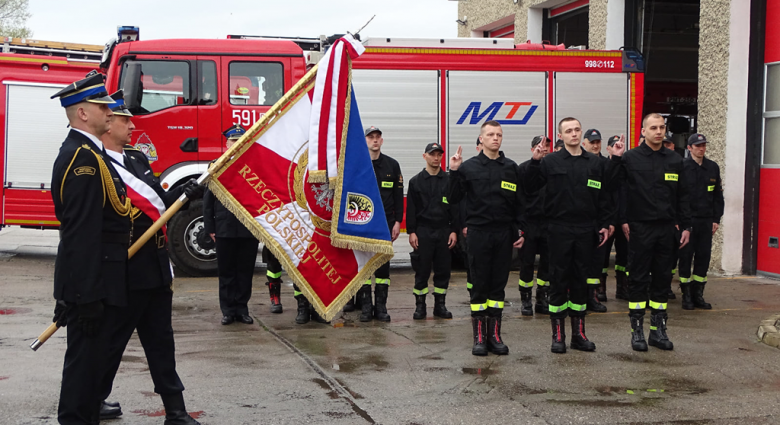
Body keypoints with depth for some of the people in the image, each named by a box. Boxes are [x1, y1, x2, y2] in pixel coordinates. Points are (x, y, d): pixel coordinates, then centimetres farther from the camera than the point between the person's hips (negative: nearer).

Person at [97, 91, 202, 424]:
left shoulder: (137, 158, 13)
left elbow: (159, 201, 15)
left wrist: (184, 193, 0)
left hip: (154, 268, 9)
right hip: (123, 270, -8)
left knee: (160, 341, 12)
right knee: (112, 339, 6)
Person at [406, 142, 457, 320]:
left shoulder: (448, 181, 8)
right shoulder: (416, 181, 5)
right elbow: (411, 209, 3)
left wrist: (454, 231, 0)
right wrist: (411, 232, -5)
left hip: (444, 231, 2)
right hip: (423, 232, -2)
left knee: (443, 269, 4)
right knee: (422, 270, 0)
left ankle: (440, 305, 13)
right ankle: (420, 306, 7)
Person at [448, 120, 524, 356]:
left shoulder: (511, 168, 9)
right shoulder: (469, 167, 2)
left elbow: (518, 202, 11)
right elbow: (453, 198, -3)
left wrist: (520, 231, 6)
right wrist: (454, 172, -14)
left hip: (504, 233, 2)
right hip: (478, 232, -2)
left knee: (498, 285, 6)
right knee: (479, 285, 1)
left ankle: (494, 335, 12)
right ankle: (479, 337, 7)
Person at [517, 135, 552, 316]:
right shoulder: (524, 168, -1)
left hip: (549, 224, 3)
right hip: (529, 222, -3)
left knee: (547, 263, 6)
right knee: (527, 263, 2)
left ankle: (542, 300, 16)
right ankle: (525, 301, 10)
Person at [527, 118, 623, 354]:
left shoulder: (595, 163, 8)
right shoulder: (550, 161, 0)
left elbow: (604, 196, 10)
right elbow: (531, 185, -9)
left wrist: (605, 224, 5)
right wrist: (535, 162, -21)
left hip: (586, 231, 3)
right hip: (559, 230, -2)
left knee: (581, 280, 8)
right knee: (559, 279, 1)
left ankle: (578, 333, 17)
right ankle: (558, 334, 9)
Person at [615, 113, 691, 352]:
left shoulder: (674, 161, 9)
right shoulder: (630, 158, -3)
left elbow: (682, 196, 11)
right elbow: (619, 191, -6)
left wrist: (685, 226, 8)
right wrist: (623, 220, -16)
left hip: (666, 228, 4)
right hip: (640, 227, -4)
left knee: (662, 279, 8)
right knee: (638, 279, 1)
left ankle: (658, 330, 16)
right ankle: (637, 330, 8)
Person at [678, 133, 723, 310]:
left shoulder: (713, 167, 10)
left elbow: (718, 195, 13)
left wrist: (716, 219, 8)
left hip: (706, 221, 4)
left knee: (703, 257, 6)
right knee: (685, 257, 0)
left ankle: (698, 294, 15)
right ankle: (686, 296, 9)